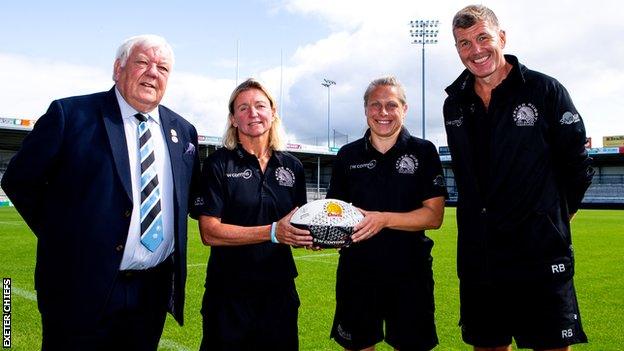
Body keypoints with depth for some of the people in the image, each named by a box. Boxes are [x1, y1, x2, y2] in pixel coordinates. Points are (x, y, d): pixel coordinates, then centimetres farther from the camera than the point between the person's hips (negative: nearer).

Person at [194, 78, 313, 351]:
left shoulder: (292, 166, 6)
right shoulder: (219, 163, -6)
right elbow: (209, 232, -14)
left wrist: (313, 235, -9)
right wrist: (272, 232, -22)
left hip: (280, 290, 4)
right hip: (229, 294, -3)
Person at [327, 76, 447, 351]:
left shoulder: (423, 152, -2)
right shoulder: (347, 155, 5)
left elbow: (434, 216, -8)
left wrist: (384, 219, -22)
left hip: (410, 274, -2)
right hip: (356, 272, 2)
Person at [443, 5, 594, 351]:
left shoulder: (546, 90, -5)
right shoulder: (454, 105, 8)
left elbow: (577, 164, 1)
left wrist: (555, 214, 9)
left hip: (541, 254, -4)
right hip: (477, 255, 4)